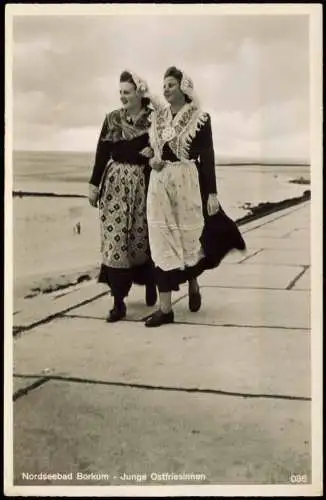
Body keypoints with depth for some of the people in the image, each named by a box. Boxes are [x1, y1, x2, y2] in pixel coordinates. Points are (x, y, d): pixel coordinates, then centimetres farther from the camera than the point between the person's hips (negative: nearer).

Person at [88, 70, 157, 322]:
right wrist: (94, 184, 5)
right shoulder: (112, 119, 7)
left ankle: (150, 286, 31)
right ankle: (119, 301, -1)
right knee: (115, 238, -4)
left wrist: (154, 151, -16)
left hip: (143, 183, -1)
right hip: (115, 183, 1)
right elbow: (102, 152, 7)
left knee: (144, 237, 5)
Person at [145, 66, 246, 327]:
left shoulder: (200, 118, -4)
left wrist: (212, 193, -10)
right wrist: (150, 160, -5)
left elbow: (207, 157, -6)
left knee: (189, 235, 7)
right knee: (162, 240, -1)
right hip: (159, 183, 4)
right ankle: (165, 308, 2)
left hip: (188, 183, -4)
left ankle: (193, 285, 37)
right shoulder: (157, 117, 10)